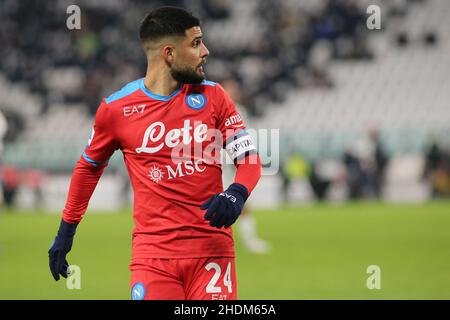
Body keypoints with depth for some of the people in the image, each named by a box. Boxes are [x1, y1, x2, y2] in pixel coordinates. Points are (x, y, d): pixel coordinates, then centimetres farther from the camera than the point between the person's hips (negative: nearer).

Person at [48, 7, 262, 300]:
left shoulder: (213, 96, 5)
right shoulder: (115, 108, 1)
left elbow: (250, 159, 6)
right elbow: (89, 166, 16)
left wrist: (237, 194, -16)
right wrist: (65, 232, 19)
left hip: (212, 251, 1)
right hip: (153, 252, -1)